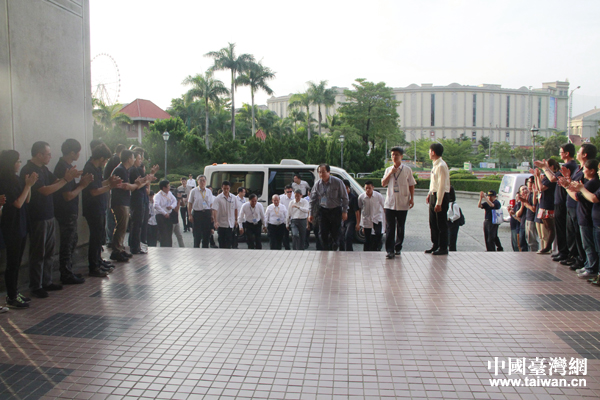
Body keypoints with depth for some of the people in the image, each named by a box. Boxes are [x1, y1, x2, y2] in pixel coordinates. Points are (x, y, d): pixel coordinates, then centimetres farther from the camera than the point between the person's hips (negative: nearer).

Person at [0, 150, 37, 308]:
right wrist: (28, 185, -13)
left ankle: (14, 293, 24)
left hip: (20, 225, 8)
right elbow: (18, 203, -17)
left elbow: (27, 200, 11)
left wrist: (29, 184, -2)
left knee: (16, 262, 14)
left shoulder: (17, 180, 8)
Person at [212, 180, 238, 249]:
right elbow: (214, 210, -19)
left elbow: (235, 209, 14)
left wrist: (236, 220, 13)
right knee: (221, 241, 4)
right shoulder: (218, 198, -9)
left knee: (229, 241, 3)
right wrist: (215, 221, -31)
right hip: (221, 224, -3)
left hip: (230, 224, 3)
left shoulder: (233, 197, 3)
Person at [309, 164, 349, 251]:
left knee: (335, 234, 0)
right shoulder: (318, 184, -2)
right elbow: (313, 200, 8)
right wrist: (311, 214, 7)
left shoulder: (337, 182, -11)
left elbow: (345, 197, -3)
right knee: (323, 234, 0)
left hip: (336, 210, -3)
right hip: (323, 210, 3)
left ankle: (334, 250, 15)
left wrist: (344, 211, -5)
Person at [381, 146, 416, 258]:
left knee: (400, 227, 7)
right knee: (389, 227, -5)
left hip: (403, 203, -1)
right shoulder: (388, 170, 12)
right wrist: (390, 173, -6)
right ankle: (389, 250, -5)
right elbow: (383, 184, 4)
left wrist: (412, 199, -2)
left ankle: (398, 248, 20)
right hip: (390, 203, 1)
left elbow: (411, 185, 6)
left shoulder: (407, 170, 5)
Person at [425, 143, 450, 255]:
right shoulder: (435, 165, 11)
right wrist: (430, 193, 21)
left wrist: (438, 203, -23)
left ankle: (443, 248, 9)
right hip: (434, 195, 10)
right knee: (433, 223, 14)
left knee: (441, 224, 0)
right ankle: (435, 245, 25)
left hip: (441, 196, -10)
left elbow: (442, 185, -22)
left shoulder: (441, 166, -18)